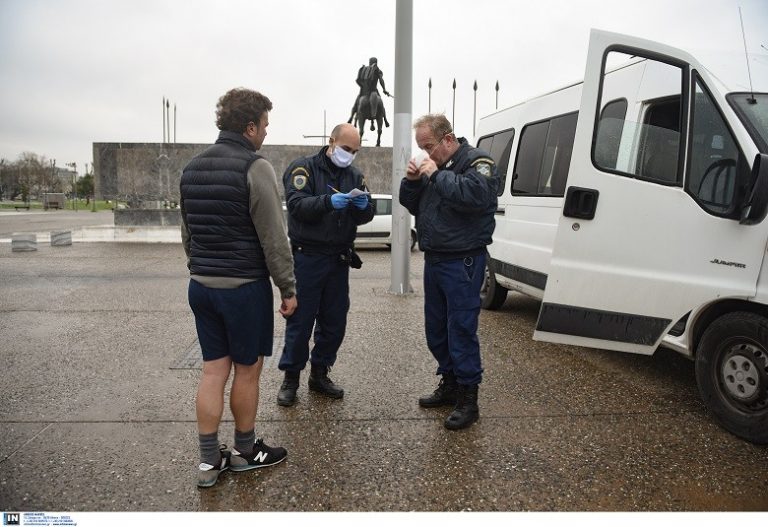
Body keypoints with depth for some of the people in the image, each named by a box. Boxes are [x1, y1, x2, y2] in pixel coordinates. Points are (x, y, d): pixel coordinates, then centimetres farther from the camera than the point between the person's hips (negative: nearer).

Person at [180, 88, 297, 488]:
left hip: (201, 285, 7)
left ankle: (209, 460, 19)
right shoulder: (254, 168, -14)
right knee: (247, 370, 9)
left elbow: (187, 233, 16)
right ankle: (244, 452, 26)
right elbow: (273, 238, -15)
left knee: (213, 370, 12)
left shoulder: (192, 168, 9)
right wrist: (288, 288, -7)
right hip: (244, 287, -7)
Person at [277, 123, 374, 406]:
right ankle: (291, 377, 15)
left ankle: (319, 374, 26)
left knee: (334, 321, 10)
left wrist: (364, 206, -18)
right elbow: (297, 205, -18)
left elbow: (365, 217, 5)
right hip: (307, 258, -5)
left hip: (339, 260, 5)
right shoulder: (303, 168, -4)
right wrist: (329, 202, -33)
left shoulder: (354, 176, 12)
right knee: (300, 321, 0)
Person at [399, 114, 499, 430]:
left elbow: (475, 195, -28)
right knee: (436, 329, 15)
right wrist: (411, 181, 0)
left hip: (462, 263, -8)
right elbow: (411, 205, 19)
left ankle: (468, 399, 6)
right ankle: (449, 384, 30)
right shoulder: (432, 166, 14)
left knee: (461, 330, -6)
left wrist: (437, 175, -20)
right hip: (434, 259, 8)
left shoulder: (477, 162, -8)